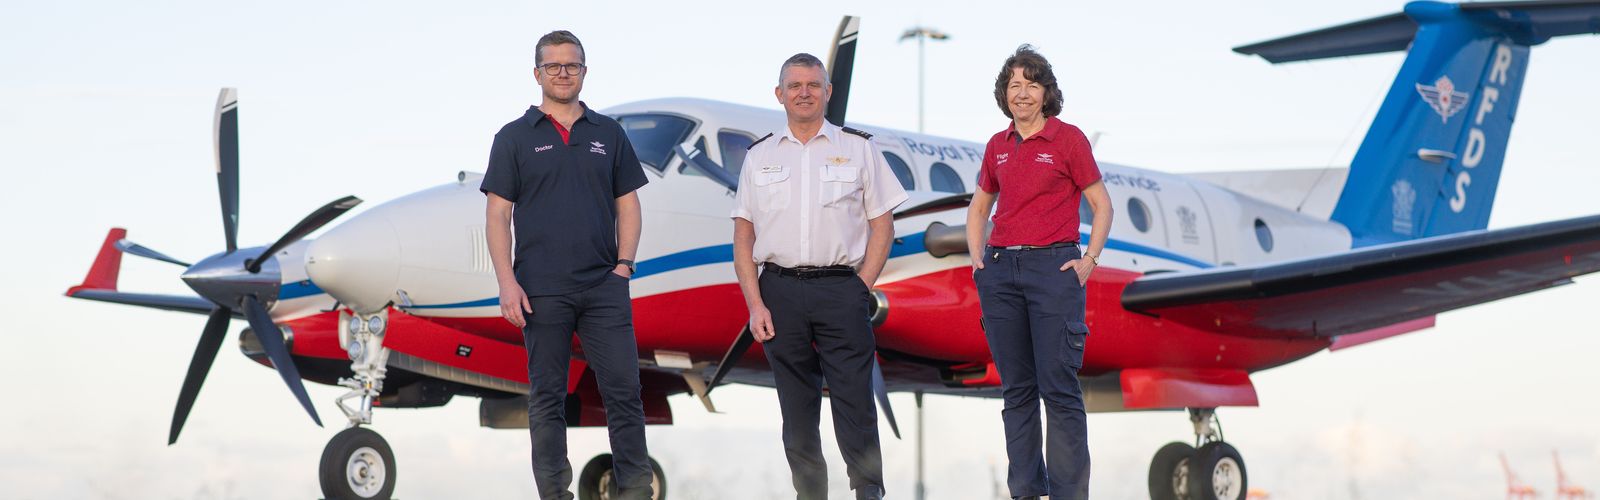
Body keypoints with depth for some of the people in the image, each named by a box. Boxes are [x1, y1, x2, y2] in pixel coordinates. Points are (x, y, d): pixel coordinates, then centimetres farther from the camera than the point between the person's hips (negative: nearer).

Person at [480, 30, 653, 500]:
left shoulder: (608, 133, 11)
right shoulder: (515, 137, 5)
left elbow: (627, 204, 13)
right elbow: (498, 214, 1)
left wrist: (624, 266, 0)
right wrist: (507, 282, -8)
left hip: (604, 286, 1)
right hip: (541, 290, -1)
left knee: (623, 390, -2)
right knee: (547, 398, 4)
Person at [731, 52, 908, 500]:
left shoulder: (857, 149, 8)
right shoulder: (759, 156, 13)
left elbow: (882, 226, 7)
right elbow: (743, 235, 10)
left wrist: (860, 290, -4)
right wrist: (755, 304, -1)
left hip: (841, 288, -2)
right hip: (780, 291, 2)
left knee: (855, 408, -7)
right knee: (797, 412, 5)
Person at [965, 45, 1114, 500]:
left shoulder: (1068, 138, -2)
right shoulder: (997, 146, 11)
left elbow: (1101, 206, 1)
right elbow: (979, 207, 24)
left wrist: (1088, 261, -8)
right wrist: (976, 257, 10)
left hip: (1053, 266, -5)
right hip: (1000, 270, 5)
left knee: (1059, 387, -7)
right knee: (1016, 387, 8)